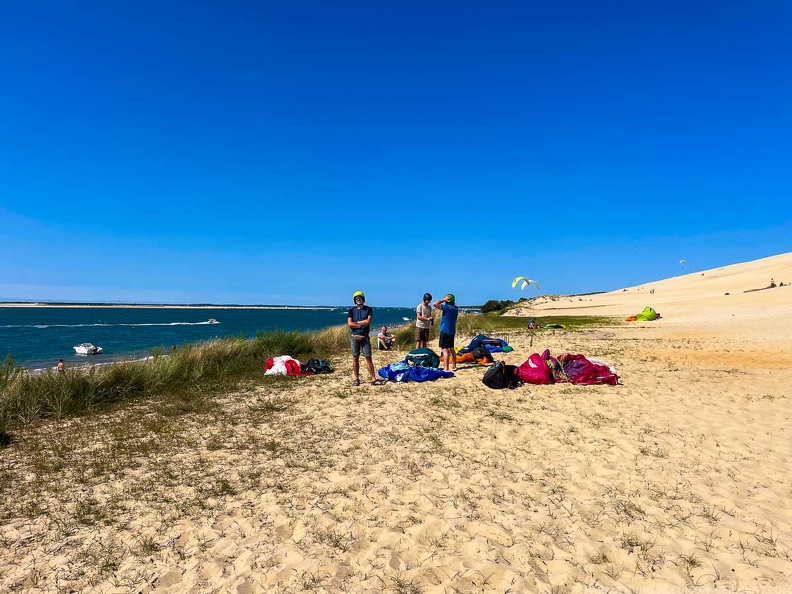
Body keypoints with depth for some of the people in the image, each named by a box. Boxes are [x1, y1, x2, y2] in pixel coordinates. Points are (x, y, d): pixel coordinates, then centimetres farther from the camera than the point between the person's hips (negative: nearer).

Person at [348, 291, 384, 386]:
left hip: (365, 336, -1)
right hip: (354, 336, 1)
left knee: (368, 357, -2)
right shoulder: (352, 311, 6)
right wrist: (362, 324, -9)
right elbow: (350, 324, -7)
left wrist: (356, 322, -5)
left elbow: (368, 321, -10)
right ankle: (356, 378, 13)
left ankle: (373, 379, -1)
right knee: (355, 358, 5)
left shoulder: (368, 309, 4)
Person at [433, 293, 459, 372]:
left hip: (445, 331, -9)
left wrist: (444, 300, -11)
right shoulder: (455, 308, 8)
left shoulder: (447, 307, -18)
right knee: (451, 349, 18)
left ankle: (446, 368, -13)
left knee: (445, 349, -9)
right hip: (452, 331, 9)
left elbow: (435, 304, -22)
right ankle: (454, 366, 26)